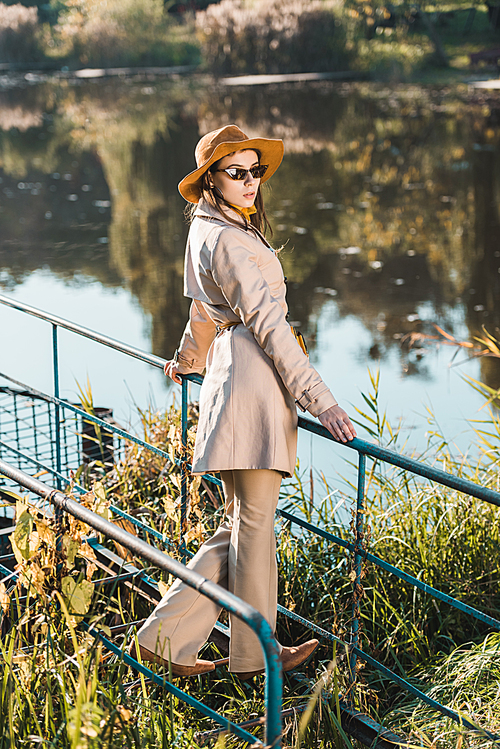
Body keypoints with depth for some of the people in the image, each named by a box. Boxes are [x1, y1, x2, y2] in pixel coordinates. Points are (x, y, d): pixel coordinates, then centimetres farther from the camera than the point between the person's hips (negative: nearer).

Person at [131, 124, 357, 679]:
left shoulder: (208, 230, 19)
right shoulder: (226, 239, -12)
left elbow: (205, 312, 35)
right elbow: (267, 321, -18)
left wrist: (187, 360, 52)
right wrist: (319, 399, -19)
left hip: (230, 374, 10)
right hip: (252, 376, -10)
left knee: (241, 525, 12)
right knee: (254, 522, 1)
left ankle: (165, 636, 15)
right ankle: (255, 653, 14)